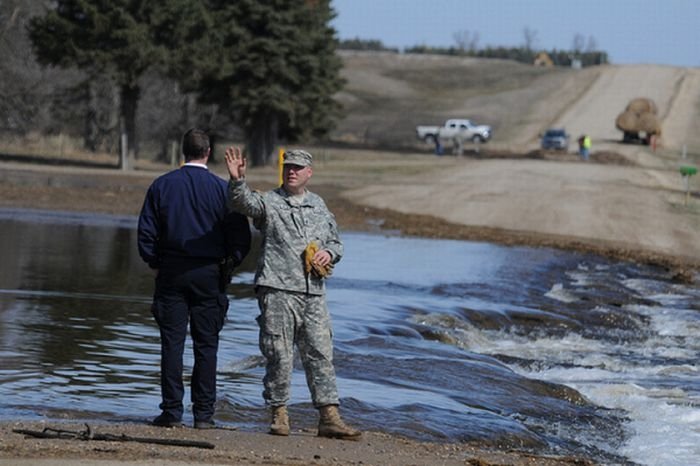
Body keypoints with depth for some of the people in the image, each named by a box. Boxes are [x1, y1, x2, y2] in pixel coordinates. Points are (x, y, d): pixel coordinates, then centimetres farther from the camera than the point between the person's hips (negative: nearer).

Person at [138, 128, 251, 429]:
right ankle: (203, 413, 3)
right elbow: (241, 236, -3)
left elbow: (146, 232, 2)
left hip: (172, 271, 1)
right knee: (206, 345, 4)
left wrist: (155, 264, 12)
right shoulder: (221, 189, -3)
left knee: (172, 343, 2)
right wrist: (227, 266, 9)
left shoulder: (162, 185, 1)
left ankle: (172, 411, -1)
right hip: (209, 274, -1)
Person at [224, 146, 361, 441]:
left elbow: (336, 242, 26)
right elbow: (243, 202, -17)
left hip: (313, 294, 4)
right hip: (277, 291, -4)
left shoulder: (319, 206, 18)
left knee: (321, 355, 2)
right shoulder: (268, 202, 4)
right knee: (279, 356, -3)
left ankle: (329, 417, 3)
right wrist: (237, 181, -37)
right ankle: (278, 413, 6)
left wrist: (329, 253, 3)